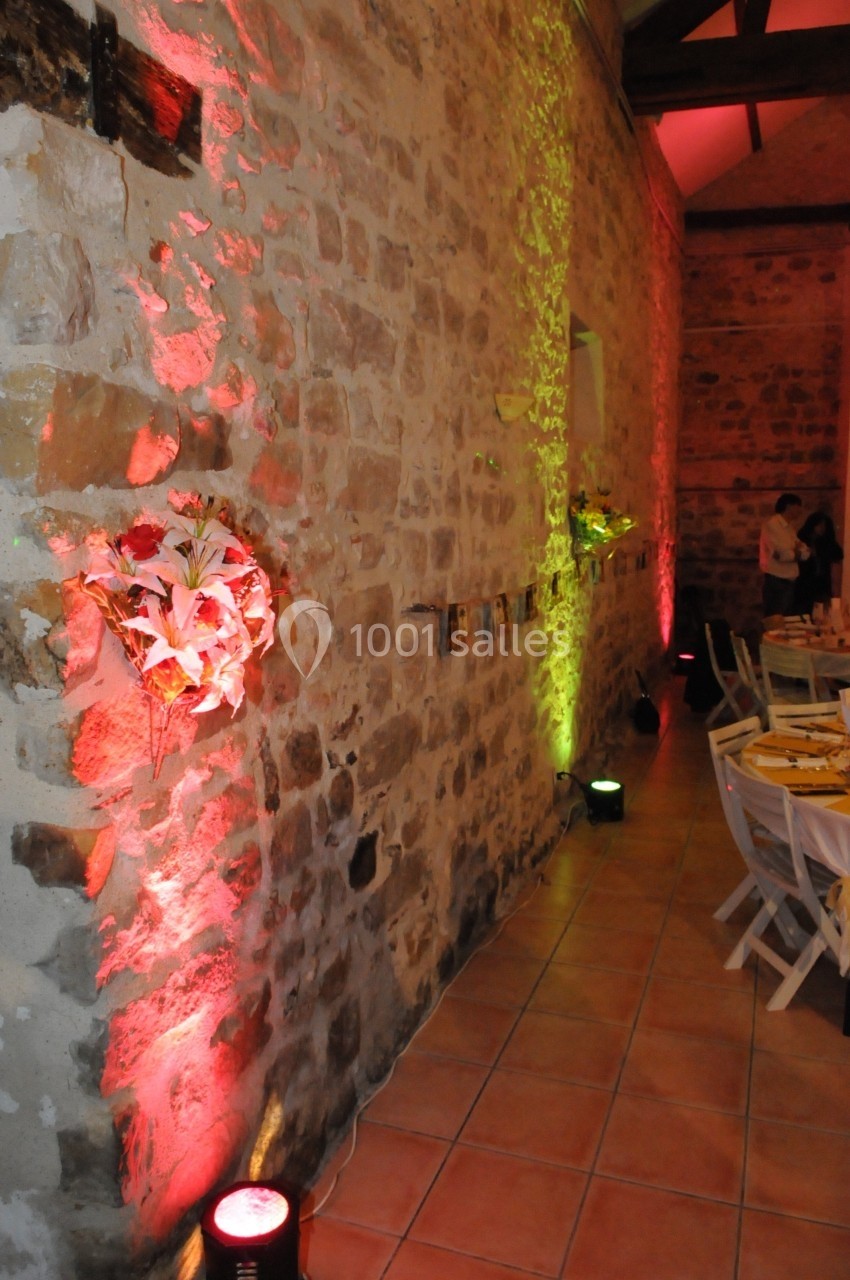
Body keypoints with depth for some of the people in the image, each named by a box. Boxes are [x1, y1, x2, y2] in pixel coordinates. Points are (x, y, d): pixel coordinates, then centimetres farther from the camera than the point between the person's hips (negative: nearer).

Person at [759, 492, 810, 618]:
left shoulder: (789, 527, 15)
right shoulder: (772, 525, -12)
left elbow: (805, 553, 7)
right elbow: (782, 554, -20)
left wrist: (795, 553, -14)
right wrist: (796, 553, -2)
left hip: (789, 581, 9)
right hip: (776, 582, -9)